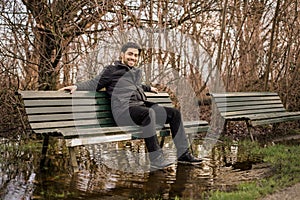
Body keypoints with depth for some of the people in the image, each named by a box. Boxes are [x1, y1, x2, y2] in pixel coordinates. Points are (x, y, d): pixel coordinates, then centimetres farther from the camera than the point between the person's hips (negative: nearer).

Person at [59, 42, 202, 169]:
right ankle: (155, 159, -38)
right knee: (148, 113, -38)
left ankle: (183, 153, 2)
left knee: (174, 113, -3)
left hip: (142, 105, 8)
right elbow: (95, 83, 11)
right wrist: (77, 86, -3)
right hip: (123, 110, -8)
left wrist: (148, 88, 54)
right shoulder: (111, 70, 12)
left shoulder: (137, 72, 31)